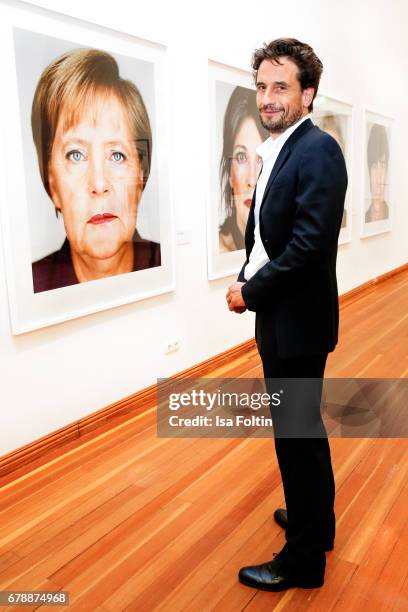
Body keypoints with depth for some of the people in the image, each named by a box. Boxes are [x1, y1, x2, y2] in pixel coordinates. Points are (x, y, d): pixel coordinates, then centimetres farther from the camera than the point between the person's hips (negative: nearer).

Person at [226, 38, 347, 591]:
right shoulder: (276, 151, 12)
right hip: (279, 316, 9)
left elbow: (309, 245, -24)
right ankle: (316, 518, 44)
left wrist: (250, 293, -14)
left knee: (297, 435, 4)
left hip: (297, 321, -9)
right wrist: (247, 279, 0)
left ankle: (303, 559, 25)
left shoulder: (318, 150, -16)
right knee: (302, 428, 22)